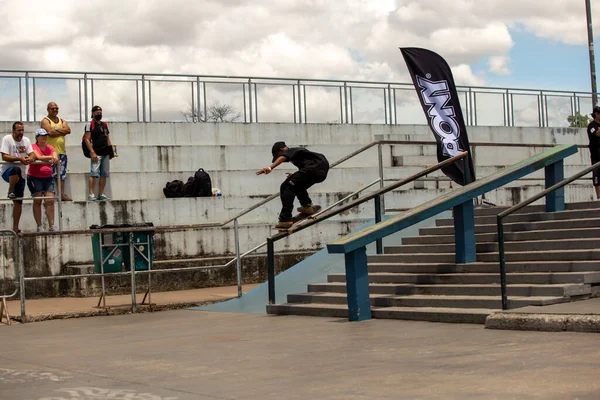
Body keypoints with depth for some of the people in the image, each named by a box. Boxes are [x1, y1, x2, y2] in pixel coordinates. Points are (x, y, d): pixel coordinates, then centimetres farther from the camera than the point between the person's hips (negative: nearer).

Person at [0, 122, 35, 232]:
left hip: (20, 175, 6)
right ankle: (10, 192, -18)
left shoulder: (26, 140, 9)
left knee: (19, 201, 5)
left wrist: (29, 159, -22)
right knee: (16, 169, -42)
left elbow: (32, 154, 2)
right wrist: (19, 158, -25)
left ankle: (15, 228, 13)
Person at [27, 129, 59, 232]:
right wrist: (50, 157, -21)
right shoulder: (33, 147, -3)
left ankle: (52, 226, -3)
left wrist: (55, 159, -25)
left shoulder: (50, 148, 10)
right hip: (35, 177, -4)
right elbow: (39, 157, -20)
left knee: (50, 200, -4)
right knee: (37, 201, -4)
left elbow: (56, 160, -3)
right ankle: (39, 226, -2)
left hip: (48, 177, 4)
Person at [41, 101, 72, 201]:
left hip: (62, 151, 6)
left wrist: (56, 129, -9)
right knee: (51, 174, -9)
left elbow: (68, 130, 1)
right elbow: (50, 132, -16)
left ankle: (62, 194, 10)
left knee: (62, 174, 7)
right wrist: (62, 132, -4)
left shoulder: (62, 121, 19)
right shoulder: (45, 121, 1)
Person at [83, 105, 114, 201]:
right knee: (94, 174, -13)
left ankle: (101, 194, 10)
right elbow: (87, 139, -8)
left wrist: (110, 151, 13)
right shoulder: (90, 125, 0)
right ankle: (91, 194, -12)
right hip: (96, 153, -7)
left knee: (104, 175, 6)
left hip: (105, 154, 7)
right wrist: (92, 153, -16)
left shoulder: (104, 125, 21)